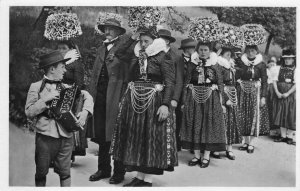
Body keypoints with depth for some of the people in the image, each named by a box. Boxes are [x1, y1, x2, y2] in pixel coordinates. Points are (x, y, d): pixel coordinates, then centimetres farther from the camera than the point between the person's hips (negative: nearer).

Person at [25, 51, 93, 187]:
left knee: (64, 171, 7)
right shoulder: (36, 87, -1)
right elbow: (29, 113, -6)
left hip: (66, 136, 2)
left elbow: (87, 96, 10)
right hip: (45, 136, -2)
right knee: (41, 172, 9)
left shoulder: (66, 87, 8)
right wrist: (45, 100, -16)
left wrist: (85, 111, -7)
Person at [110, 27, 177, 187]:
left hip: (154, 102, -6)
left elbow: (170, 83, -11)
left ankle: (148, 179, 7)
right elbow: (131, 79, 16)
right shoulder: (136, 58, 13)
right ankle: (139, 175, 19)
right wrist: (126, 99, 8)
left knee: (152, 138, -1)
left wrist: (165, 104, -21)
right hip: (134, 101, 6)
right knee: (135, 137, 8)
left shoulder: (162, 58, -5)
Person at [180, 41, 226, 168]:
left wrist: (221, 102, -3)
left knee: (209, 125, 1)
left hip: (211, 98, -1)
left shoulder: (215, 65, 3)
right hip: (193, 98, 2)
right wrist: (184, 100, 0)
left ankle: (206, 156, 11)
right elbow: (186, 83, 5)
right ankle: (196, 155, 15)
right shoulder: (192, 64, 6)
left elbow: (220, 84, 3)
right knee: (194, 125, 4)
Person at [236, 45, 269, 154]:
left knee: (255, 116, -2)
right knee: (244, 117, 5)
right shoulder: (241, 64, 4)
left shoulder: (261, 64, -2)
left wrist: (263, 97, -9)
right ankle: (246, 142, 16)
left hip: (256, 92, -2)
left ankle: (251, 144, 5)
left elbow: (264, 81, -3)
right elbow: (237, 79, 3)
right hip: (243, 93, 2)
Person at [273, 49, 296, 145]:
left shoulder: (295, 70, -5)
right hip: (279, 95, 4)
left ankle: (290, 136, 9)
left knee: (290, 116, 0)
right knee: (280, 115, 8)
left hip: (290, 96, -4)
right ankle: (283, 135, 17)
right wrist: (277, 92, -9)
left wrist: (287, 93, -17)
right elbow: (275, 81, 3)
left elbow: (296, 84, -13)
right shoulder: (280, 68, 7)